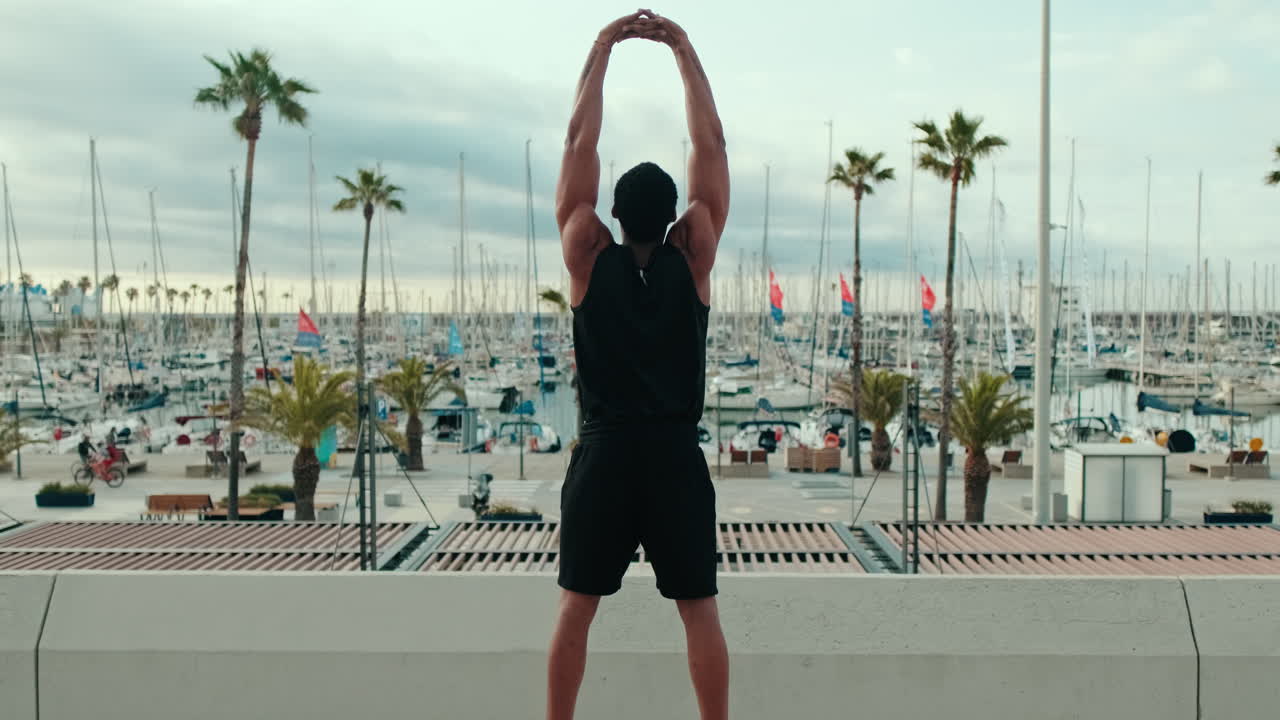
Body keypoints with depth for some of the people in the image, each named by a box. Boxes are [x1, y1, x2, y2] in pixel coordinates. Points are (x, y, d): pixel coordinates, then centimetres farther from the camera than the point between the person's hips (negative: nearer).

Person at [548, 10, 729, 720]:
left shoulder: (590, 259, -4)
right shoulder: (692, 258, -4)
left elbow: (579, 145, 1)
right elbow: (710, 146, 0)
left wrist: (601, 51, 6)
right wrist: (684, 50, 6)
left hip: (603, 452, 0)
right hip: (676, 454, 0)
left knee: (576, 606, 10)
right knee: (699, 609, 9)